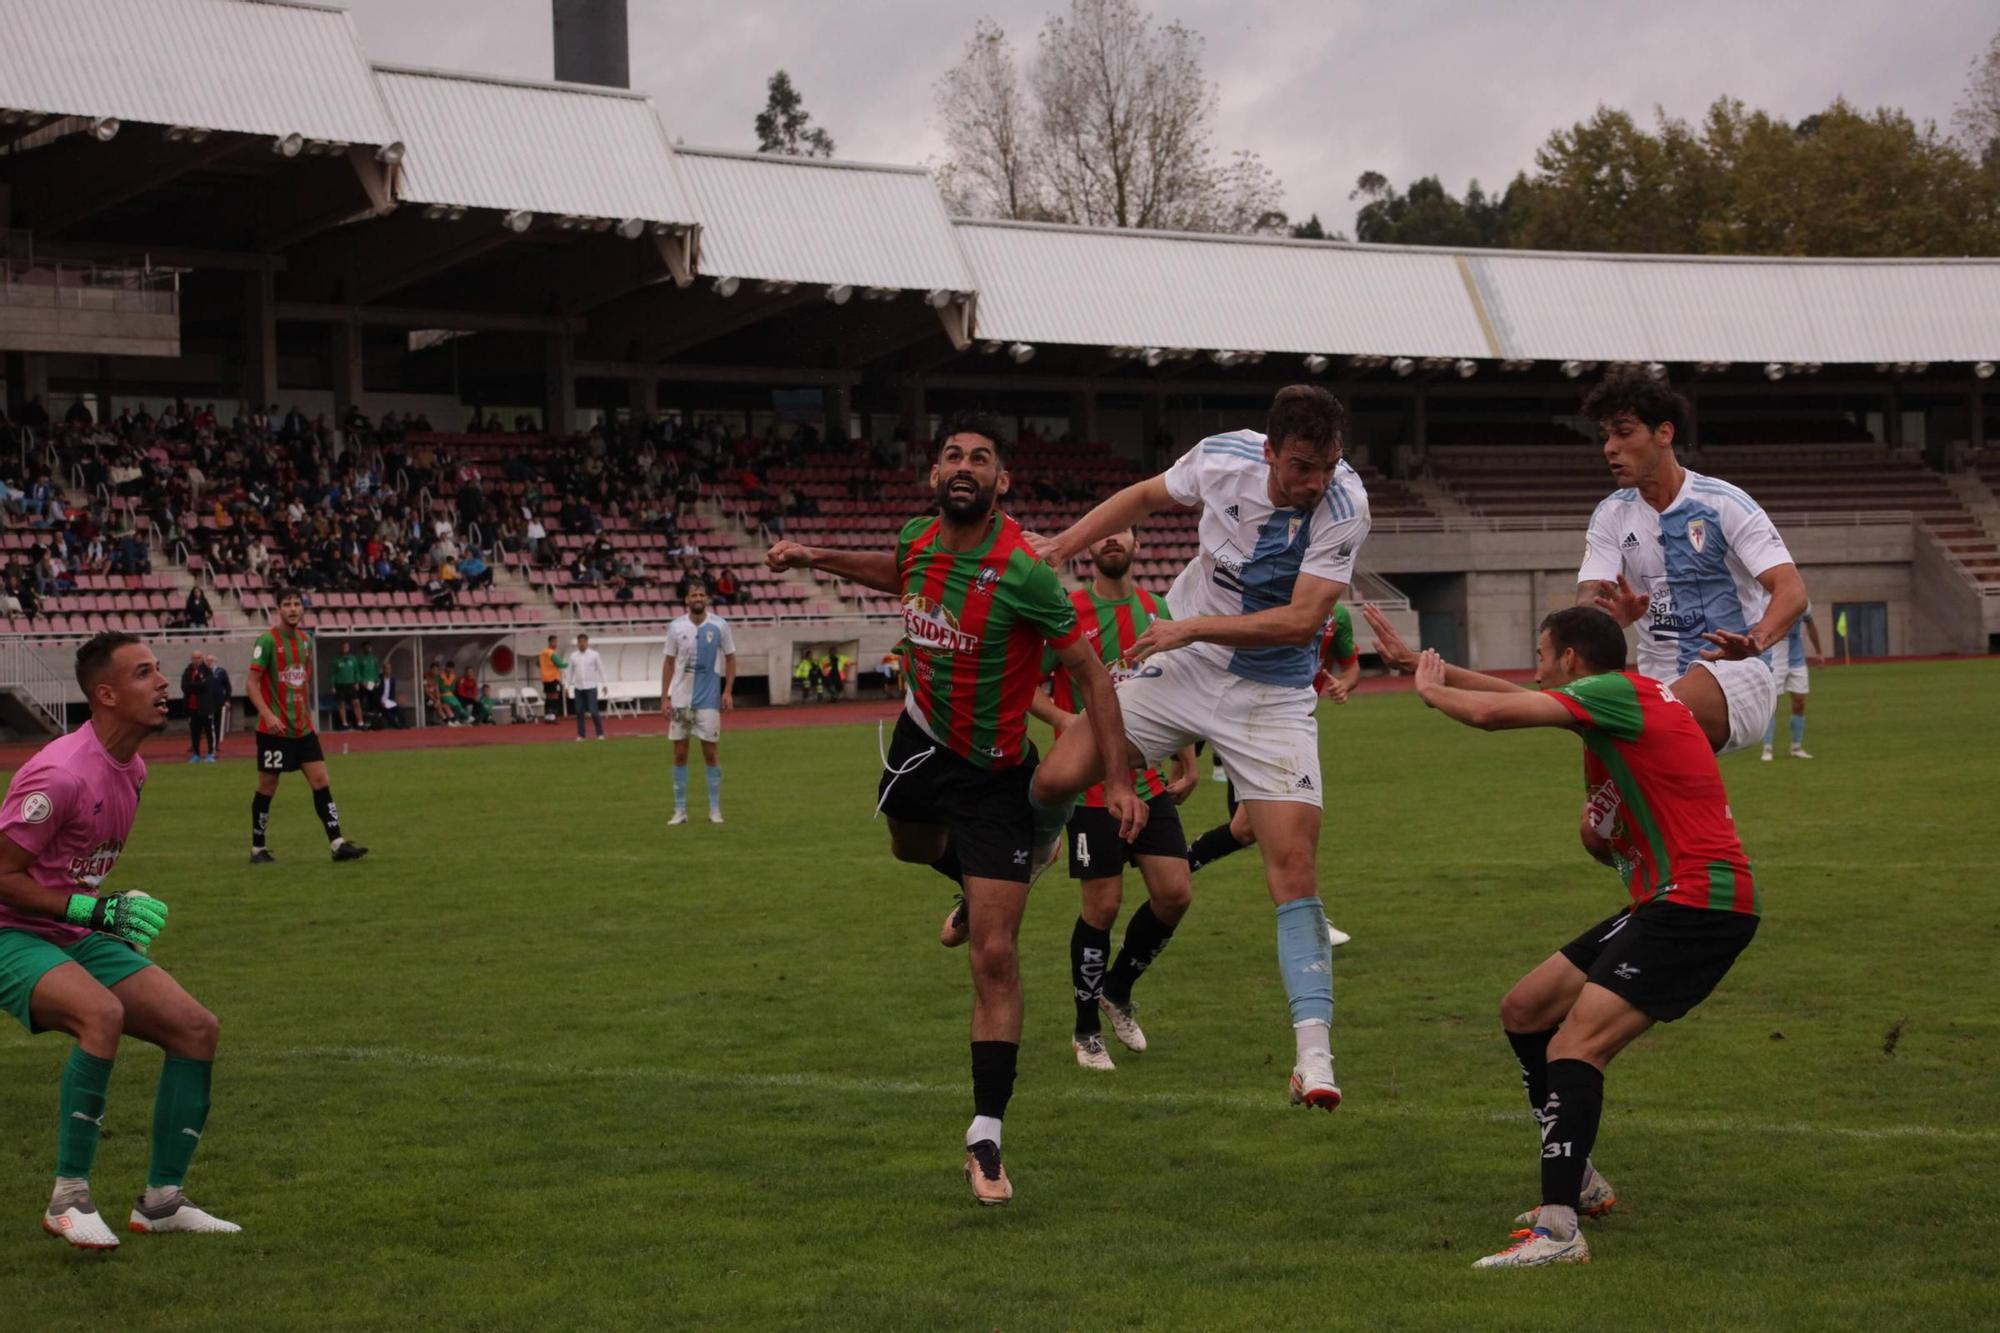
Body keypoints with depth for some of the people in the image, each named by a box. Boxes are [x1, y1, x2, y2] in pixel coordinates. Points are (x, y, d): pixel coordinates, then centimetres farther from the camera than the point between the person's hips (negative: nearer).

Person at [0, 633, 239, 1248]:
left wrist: (119, 919, 13)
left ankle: (162, 1200, 7)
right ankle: (69, 1199, -25)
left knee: (197, 1028, -2)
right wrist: (94, 909, -24)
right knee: (102, 1013, -36)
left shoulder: (132, 769, 7)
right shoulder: (60, 774, -23)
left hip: (80, 938, 9)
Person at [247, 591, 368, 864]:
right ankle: (258, 849, 15)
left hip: (303, 728, 6)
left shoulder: (306, 640, 9)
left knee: (321, 781, -1)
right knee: (267, 787, 3)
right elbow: (253, 683, -15)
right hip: (275, 728, -6)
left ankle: (337, 844, -3)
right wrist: (268, 715, -27)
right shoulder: (268, 640, -11)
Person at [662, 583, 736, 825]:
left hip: (709, 699, -2)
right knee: (680, 754, 4)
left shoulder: (719, 626, -1)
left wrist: (728, 691, -6)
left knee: (710, 753, 0)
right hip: (680, 699, 2)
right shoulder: (676, 627, 2)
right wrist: (664, 698, 0)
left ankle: (715, 810, 8)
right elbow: (669, 663, 6)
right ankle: (680, 811, 9)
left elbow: (730, 659, 4)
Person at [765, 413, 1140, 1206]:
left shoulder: (1021, 572, -28)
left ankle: (985, 1141, -6)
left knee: (995, 958, -10)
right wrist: (818, 559, 12)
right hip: (922, 739, 6)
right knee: (909, 845, 35)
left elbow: (1090, 671, -22)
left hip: (993, 776, -6)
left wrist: (1119, 778, -27)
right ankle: (974, 881, 70)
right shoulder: (919, 538, -8)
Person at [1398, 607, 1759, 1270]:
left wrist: (1430, 688, 0)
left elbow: (1493, 713, -19)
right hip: (1665, 900, 11)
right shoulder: (1617, 705, 17)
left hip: (1701, 904, -11)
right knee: (1523, 1010, 15)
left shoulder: (1618, 692, -13)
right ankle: (1578, 1181, 23)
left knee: (1575, 1043, -22)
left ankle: (1558, 1229, -29)